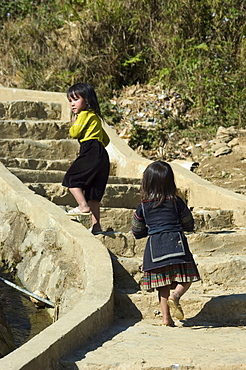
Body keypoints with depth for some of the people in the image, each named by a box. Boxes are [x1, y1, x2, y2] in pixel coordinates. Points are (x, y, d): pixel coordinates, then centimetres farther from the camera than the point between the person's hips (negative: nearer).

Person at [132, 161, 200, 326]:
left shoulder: (143, 207, 3)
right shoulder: (176, 202, 0)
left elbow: (137, 232, 12)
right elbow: (189, 225, 10)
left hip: (154, 247, 2)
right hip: (176, 244, -2)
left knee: (163, 285, 8)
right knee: (186, 279, 4)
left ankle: (166, 317, 4)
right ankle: (175, 296, -24)